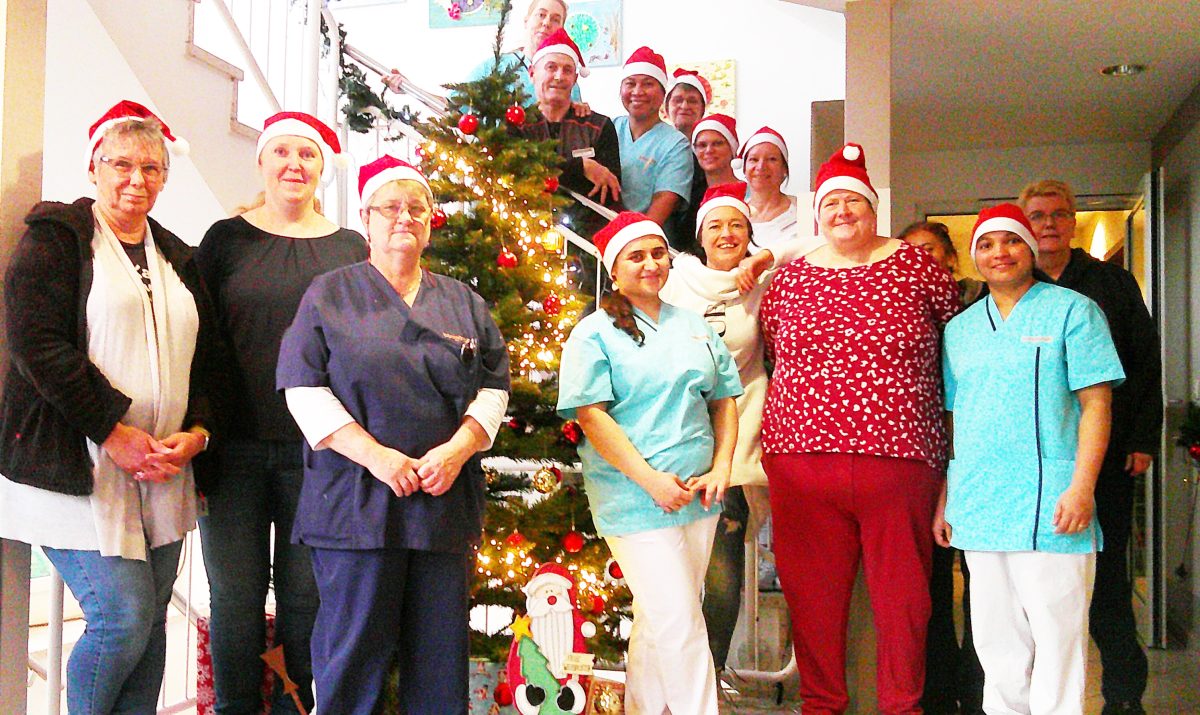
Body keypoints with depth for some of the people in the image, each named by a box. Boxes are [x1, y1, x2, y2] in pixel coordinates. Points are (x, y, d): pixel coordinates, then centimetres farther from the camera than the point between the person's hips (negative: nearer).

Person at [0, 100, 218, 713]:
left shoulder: (177, 259, 18)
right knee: (123, 618, -10)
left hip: (164, 474, 6)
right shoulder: (55, 237, 1)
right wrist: (113, 431, -16)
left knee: (151, 622, 7)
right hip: (82, 467, -5)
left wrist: (196, 432, -2)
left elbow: (206, 358, 16)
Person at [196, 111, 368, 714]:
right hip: (234, 447, 0)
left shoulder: (351, 249, 9)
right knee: (235, 597, 4)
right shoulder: (226, 238, 7)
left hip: (317, 449, 0)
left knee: (306, 595, 5)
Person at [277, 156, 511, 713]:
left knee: (441, 650, 6)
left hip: (446, 499, 3)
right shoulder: (330, 294, 7)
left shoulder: (464, 304, 16)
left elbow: (494, 386, 13)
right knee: (354, 647, 0)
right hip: (355, 496, -3)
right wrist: (374, 454, -13)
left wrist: (457, 448, -6)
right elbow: (303, 388, -2)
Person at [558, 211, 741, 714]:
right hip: (636, 498, -5)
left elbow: (725, 399, 17)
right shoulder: (595, 333, -3)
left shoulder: (694, 327, 14)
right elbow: (591, 415, -11)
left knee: (657, 619, 14)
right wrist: (650, 480, -17)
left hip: (697, 496, 6)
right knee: (678, 621, -7)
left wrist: (721, 468, 2)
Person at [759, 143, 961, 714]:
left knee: (902, 595, 7)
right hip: (803, 455, 2)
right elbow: (772, 359, 19)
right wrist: (778, 432, 13)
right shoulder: (789, 280, 10)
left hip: (899, 457, -1)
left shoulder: (916, 267, 5)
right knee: (813, 592, 9)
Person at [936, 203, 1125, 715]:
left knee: (1057, 637, 0)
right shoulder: (960, 328, 14)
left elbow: (1096, 402, -5)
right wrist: (945, 500, 11)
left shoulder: (1072, 310, 1)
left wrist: (1082, 487, -14)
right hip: (977, 510, 5)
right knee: (996, 643, 12)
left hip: (1048, 509, -4)